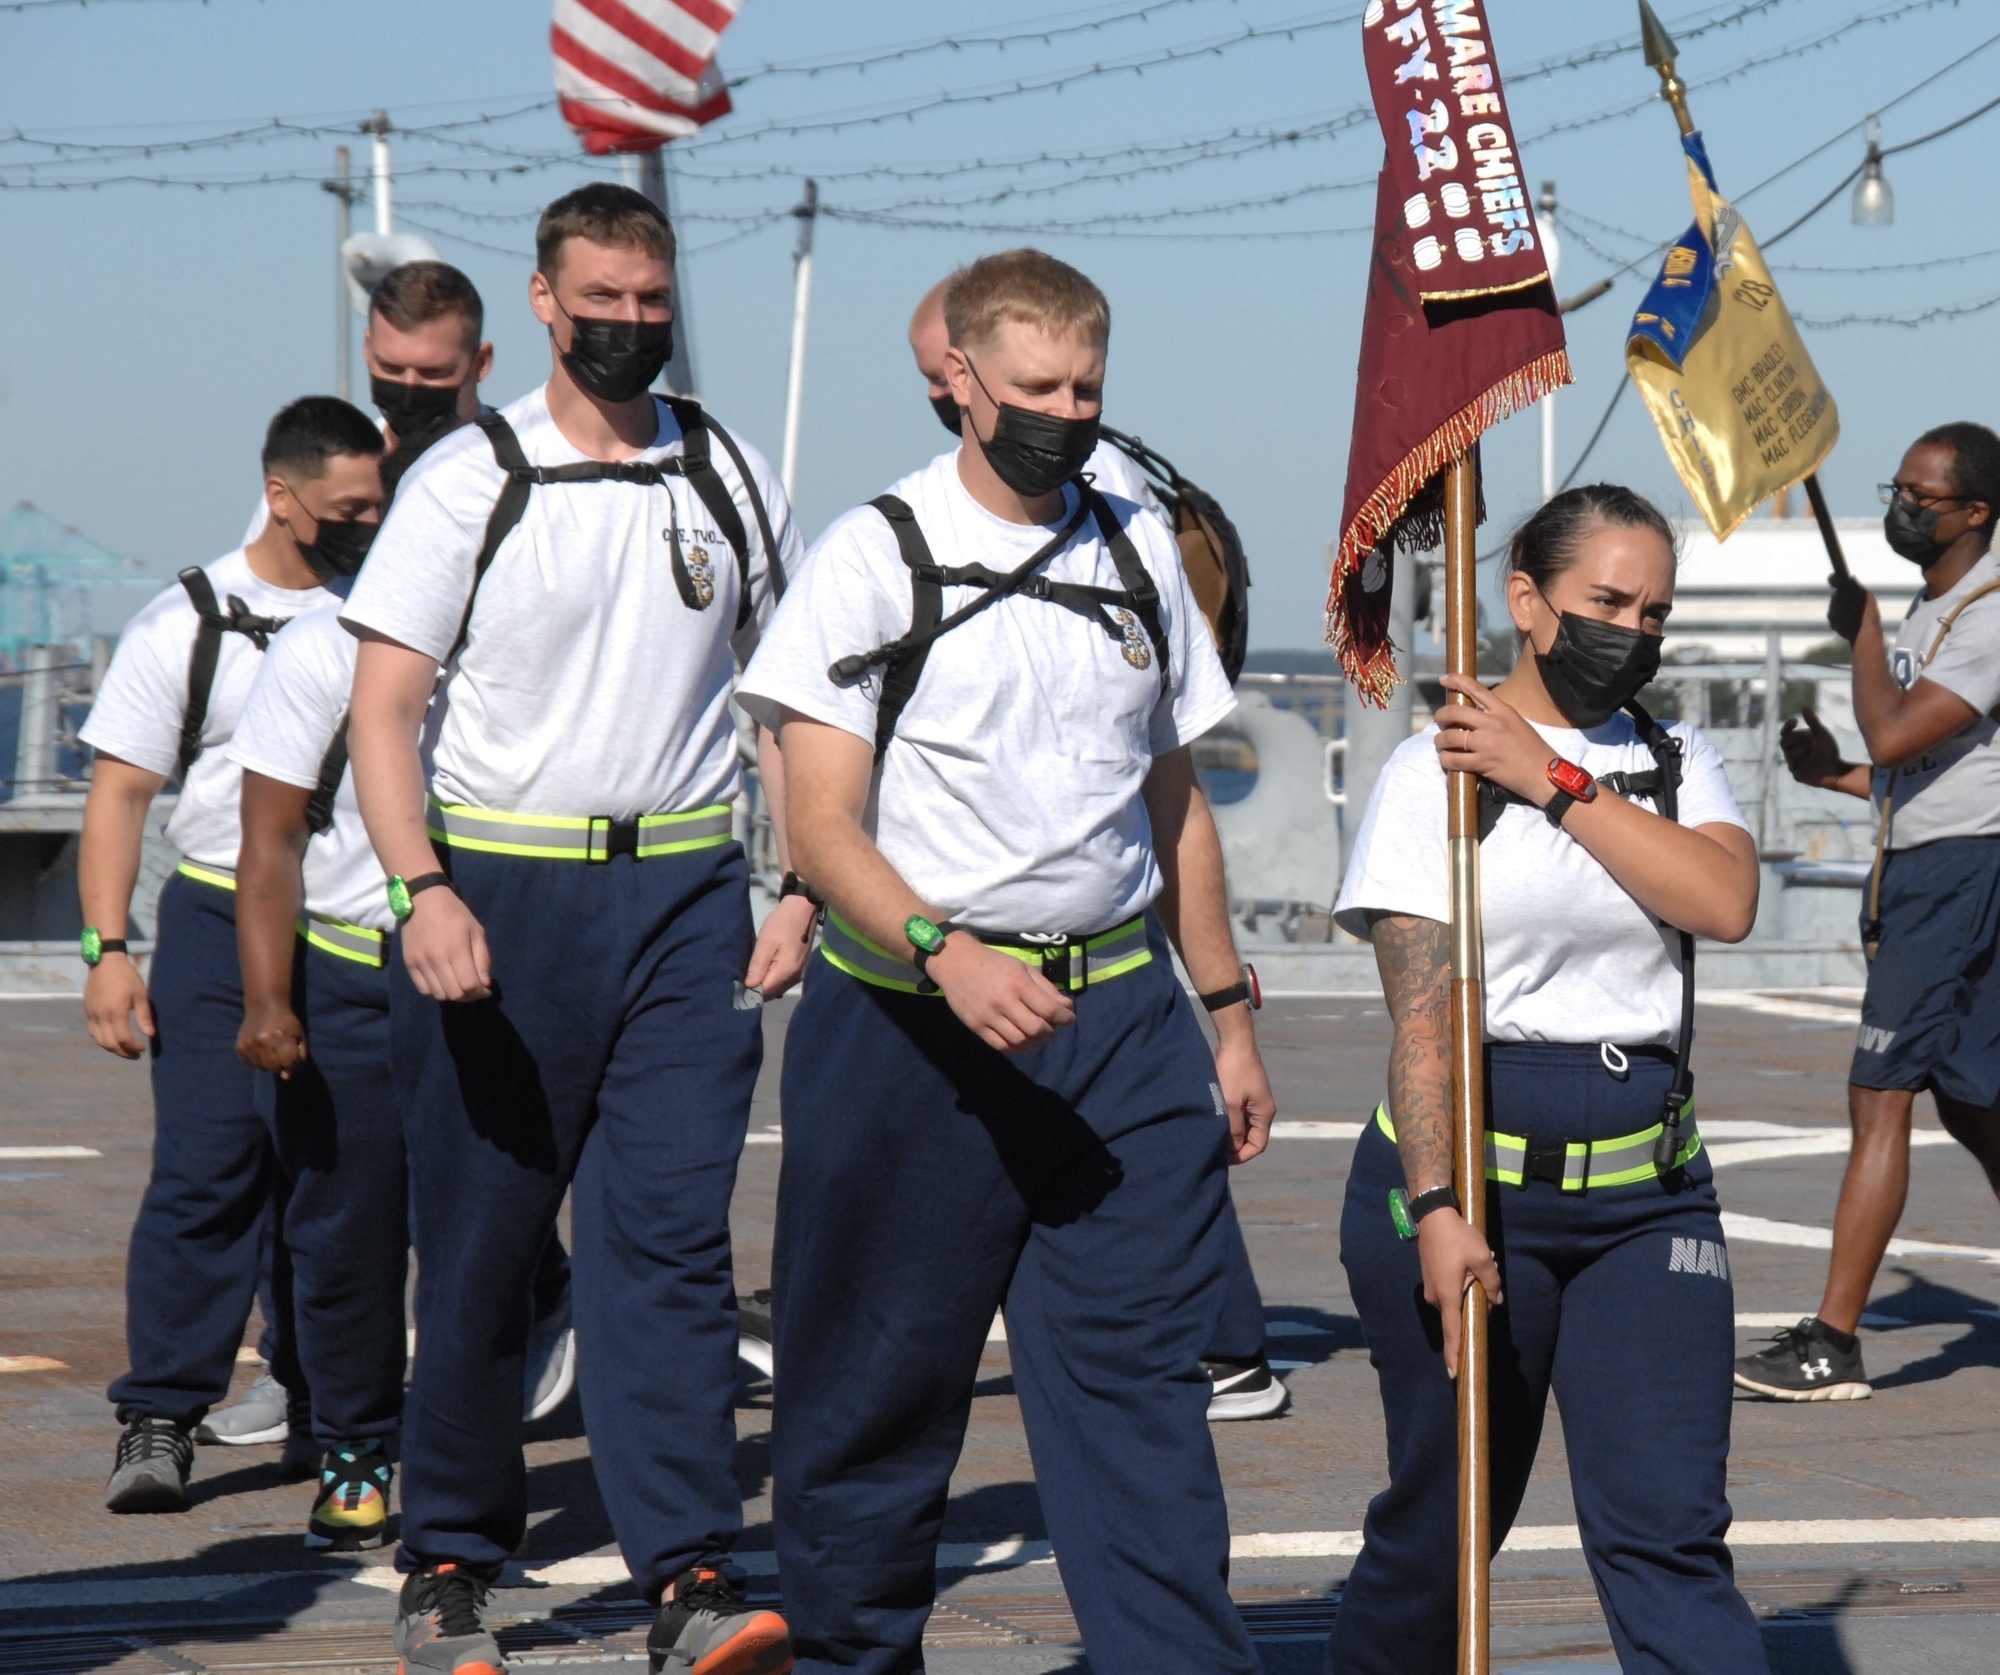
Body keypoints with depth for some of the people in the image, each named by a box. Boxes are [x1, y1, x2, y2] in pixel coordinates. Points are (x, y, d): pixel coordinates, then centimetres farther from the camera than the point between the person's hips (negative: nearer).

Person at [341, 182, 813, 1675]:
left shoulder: (733, 481, 10)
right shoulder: (468, 481, 0)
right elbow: (382, 708, -5)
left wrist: (805, 890, 6)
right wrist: (423, 891, -19)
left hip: (684, 893, 2)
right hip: (497, 892, -1)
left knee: (668, 1238, -8)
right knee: (481, 1249, 4)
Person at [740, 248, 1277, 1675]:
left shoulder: (1138, 553, 11)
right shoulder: (877, 559, -4)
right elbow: (823, 828, -10)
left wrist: (1227, 1011, 17)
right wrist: (948, 954, -26)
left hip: (1122, 1016, 3)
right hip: (915, 1022, -3)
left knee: (1139, 1370, -3)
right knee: (880, 1381, 6)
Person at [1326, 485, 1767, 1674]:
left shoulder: (1678, 764, 11)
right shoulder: (1436, 770, -2)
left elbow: (1726, 900, -11)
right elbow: (1421, 1013, -11)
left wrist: (1559, 784, -12)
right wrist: (1437, 1209, -20)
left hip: (1647, 1190, 3)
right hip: (1470, 1175, -3)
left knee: (1666, 1526, -7)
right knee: (1445, 1519, 7)